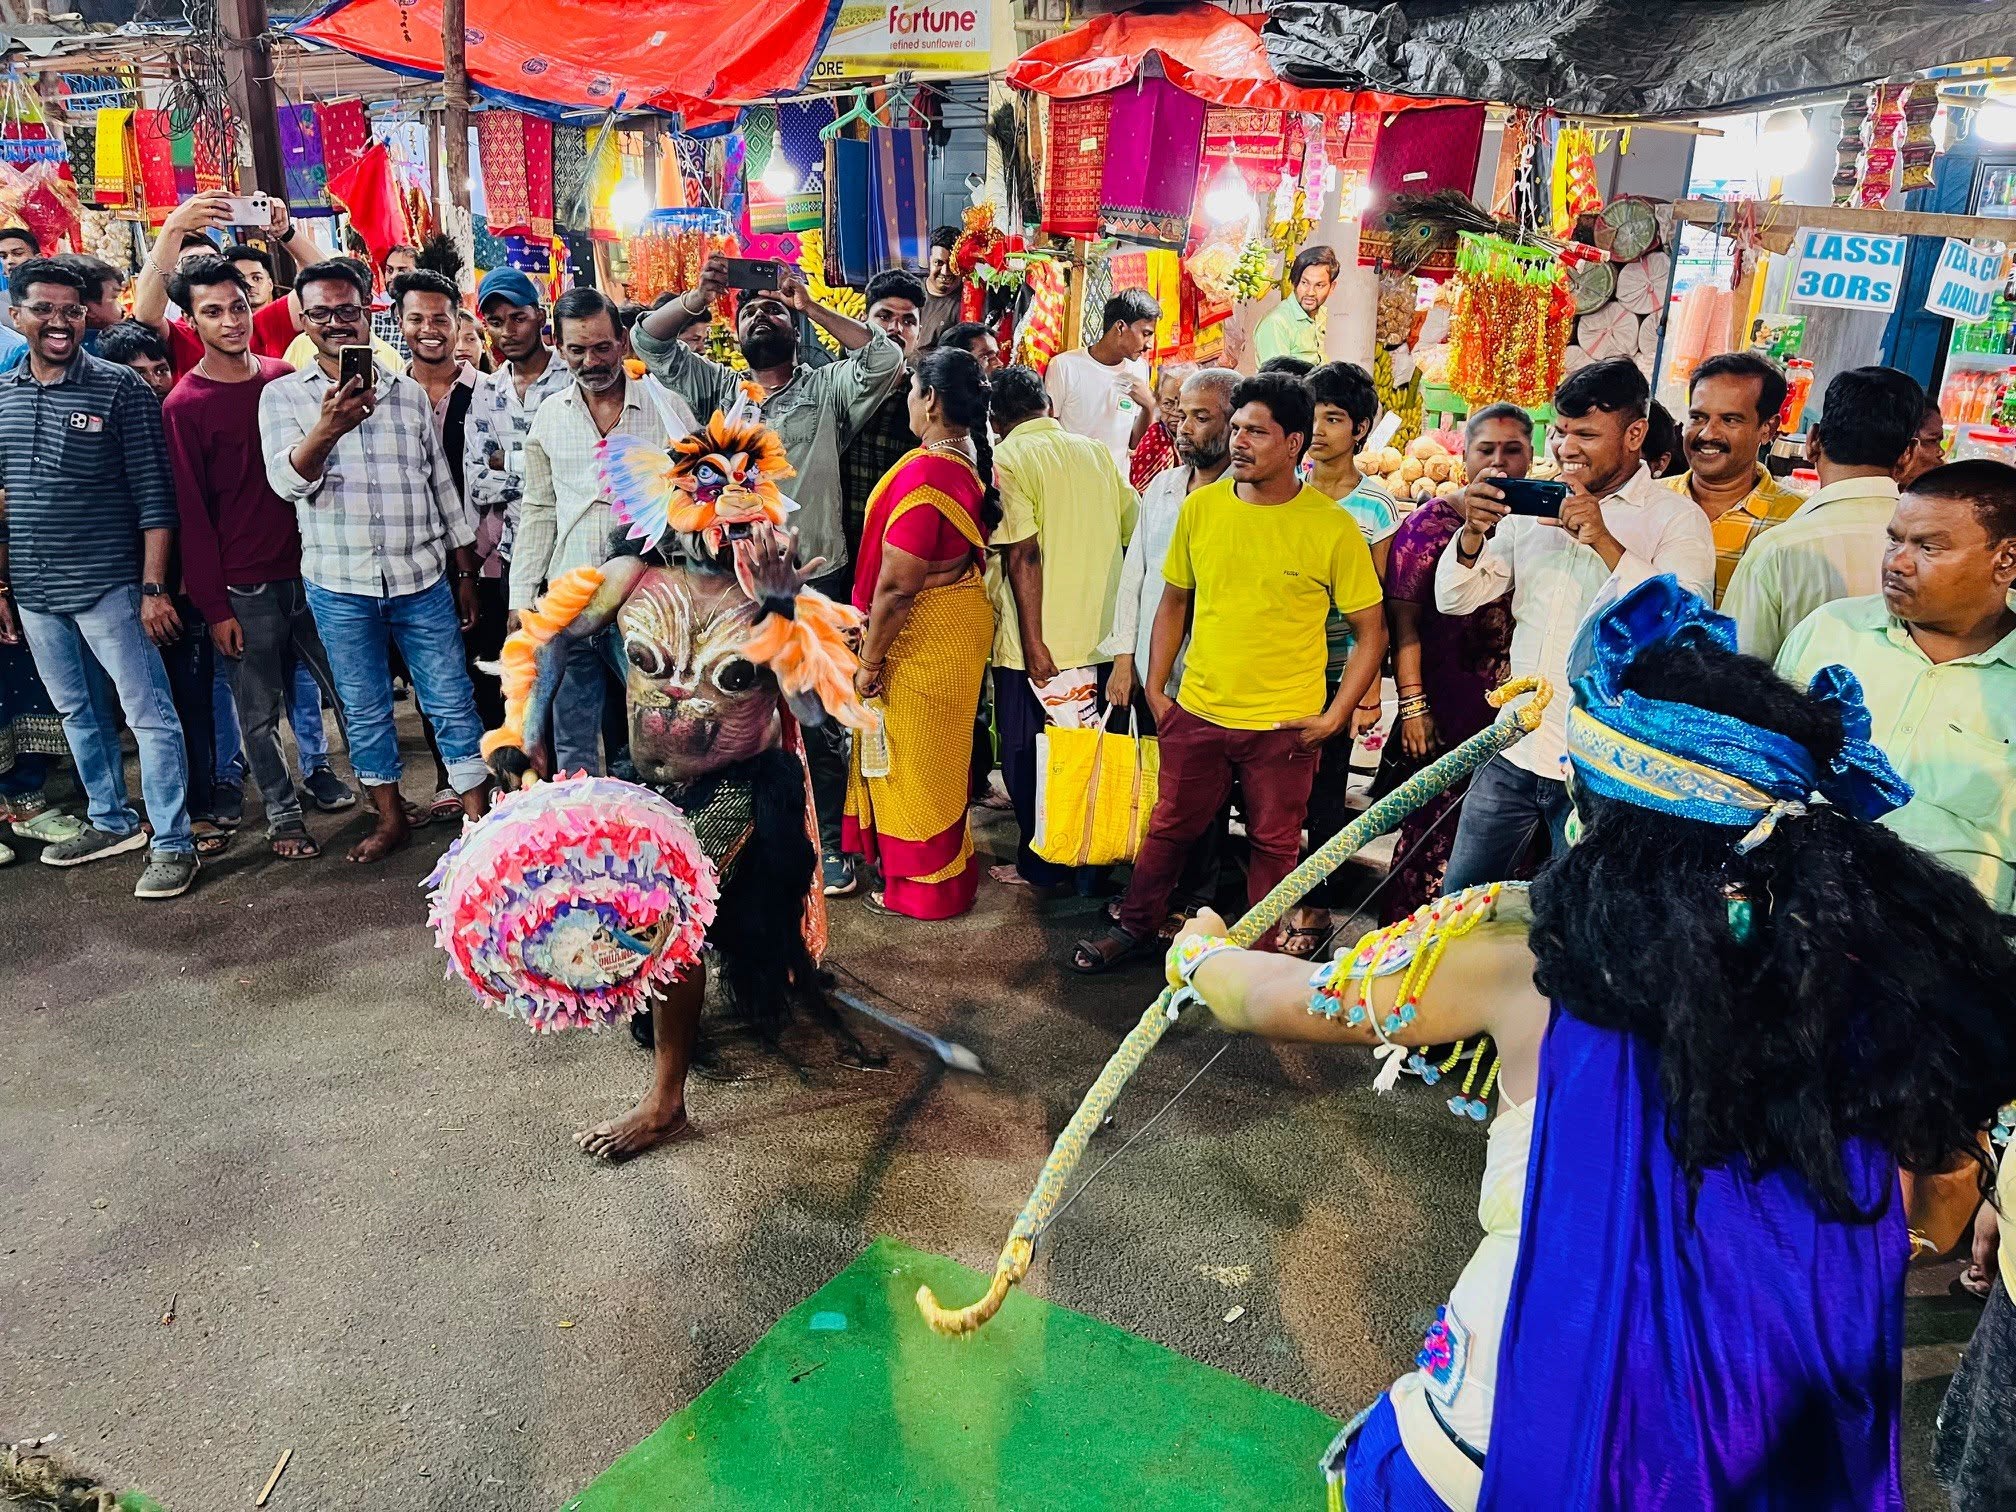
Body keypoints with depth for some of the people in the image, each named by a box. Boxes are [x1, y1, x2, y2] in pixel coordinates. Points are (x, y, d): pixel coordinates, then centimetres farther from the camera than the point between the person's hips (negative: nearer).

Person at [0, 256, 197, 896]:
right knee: (78, 713, 16)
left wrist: (154, 587, -14)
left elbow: (154, 496, -10)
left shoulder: (119, 389, -8)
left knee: (149, 715, -3)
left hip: (107, 588, -6)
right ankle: (112, 823, 30)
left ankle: (172, 843, 5)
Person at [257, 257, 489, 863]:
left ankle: (479, 818, 10)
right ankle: (391, 818, 24)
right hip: (340, 585, -1)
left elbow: (443, 486, 12)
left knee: (453, 704, 2)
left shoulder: (409, 393, 8)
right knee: (365, 712, 10)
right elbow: (287, 478, -14)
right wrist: (326, 430, -35)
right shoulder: (283, 395, 2)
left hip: (422, 578, 1)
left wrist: (465, 574, 10)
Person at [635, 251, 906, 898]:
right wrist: (697, 299, -12)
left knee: (822, 722, 4)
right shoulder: (718, 388, 12)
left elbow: (885, 359, -11)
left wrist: (812, 305, -14)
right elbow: (648, 340, 7)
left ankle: (828, 841, 15)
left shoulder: (827, 388, 5)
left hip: (815, 581, -2)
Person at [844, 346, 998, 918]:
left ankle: (922, 887, 26)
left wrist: (870, 660, -15)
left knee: (912, 760, 10)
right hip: (964, 614, 9)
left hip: (924, 634, -8)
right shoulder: (977, 461, -1)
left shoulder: (923, 473, -28)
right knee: (942, 755, 24)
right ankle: (951, 866, 42)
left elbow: (897, 586, -26)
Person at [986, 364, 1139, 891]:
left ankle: (1042, 865, 19)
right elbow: (1134, 536, 9)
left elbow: (1023, 555, -17)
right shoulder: (1098, 452, 8)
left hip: (1039, 645, -5)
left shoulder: (1009, 458, -8)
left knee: (1030, 759, 10)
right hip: (1101, 638, 6)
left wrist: (1034, 644, -16)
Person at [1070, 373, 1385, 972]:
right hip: (1196, 712, 3)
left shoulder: (1332, 527, -11)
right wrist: (1155, 690, 6)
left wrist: (1334, 717, -9)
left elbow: (1371, 631, -4)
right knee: (1170, 826, 16)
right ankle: (1134, 925, 36)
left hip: (1285, 725, -2)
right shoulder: (1201, 506, -2)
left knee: (1274, 843, 12)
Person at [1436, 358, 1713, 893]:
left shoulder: (1678, 519, -6)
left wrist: (1605, 543, -27)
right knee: (1457, 901, 12)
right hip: (1515, 751, 4)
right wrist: (1473, 534, -14)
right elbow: (1455, 599, 6)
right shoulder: (1534, 506, 7)